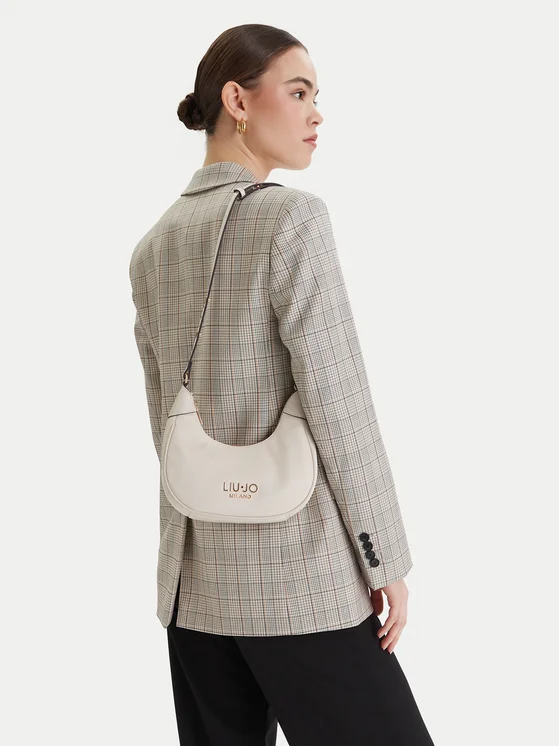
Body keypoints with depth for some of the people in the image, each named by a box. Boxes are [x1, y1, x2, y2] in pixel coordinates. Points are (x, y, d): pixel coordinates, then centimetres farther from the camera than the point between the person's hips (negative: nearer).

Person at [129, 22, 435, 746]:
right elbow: (338, 404, -15)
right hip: (294, 572, -7)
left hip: (191, 573, 8)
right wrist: (387, 559, -8)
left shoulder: (151, 247, 9)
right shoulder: (290, 216, -12)